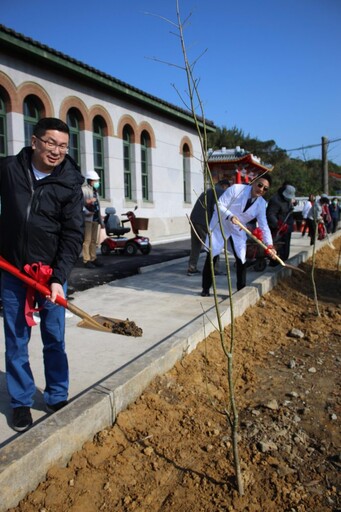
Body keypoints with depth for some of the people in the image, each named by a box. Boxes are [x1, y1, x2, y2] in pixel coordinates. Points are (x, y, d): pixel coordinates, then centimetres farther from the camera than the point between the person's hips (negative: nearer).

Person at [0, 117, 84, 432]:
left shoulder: (70, 184, -8)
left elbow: (73, 235, -12)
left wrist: (58, 278, -21)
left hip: (52, 272, -1)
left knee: (55, 339, 7)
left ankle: (58, 398, 23)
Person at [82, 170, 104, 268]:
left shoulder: (95, 191, 22)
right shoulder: (83, 190, -5)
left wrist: (101, 220, 19)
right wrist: (86, 212, -27)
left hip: (95, 219, 8)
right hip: (87, 219, -8)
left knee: (94, 240, 11)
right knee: (87, 240, -8)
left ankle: (93, 258, 17)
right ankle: (86, 260, -7)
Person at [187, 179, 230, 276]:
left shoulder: (208, 191, 28)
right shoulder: (220, 191, 1)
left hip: (194, 219, 8)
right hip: (204, 221, -8)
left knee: (195, 245, 13)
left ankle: (192, 268, 14)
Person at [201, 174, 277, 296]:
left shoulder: (261, 204, -10)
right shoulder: (236, 189, -22)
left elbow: (264, 226, -12)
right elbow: (219, 205, -20)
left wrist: (269, 245, -23)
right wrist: (230, 216, -38)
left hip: (238, 231, 4)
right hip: (220, 225, -3)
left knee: (242, 259, -2)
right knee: (212, 257, -1)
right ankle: (205, 288, 14)